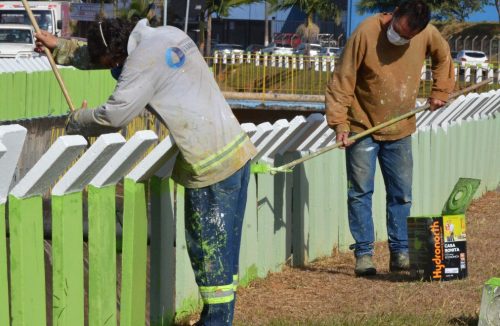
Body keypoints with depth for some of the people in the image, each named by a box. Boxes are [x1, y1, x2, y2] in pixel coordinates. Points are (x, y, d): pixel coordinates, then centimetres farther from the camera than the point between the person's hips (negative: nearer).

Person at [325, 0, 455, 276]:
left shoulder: (427, 35, -8)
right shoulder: (366, 33, -20)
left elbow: (443, 58, 17)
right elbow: (342, 81, -18)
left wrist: (440, 92, 11)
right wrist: (339, 122, -25)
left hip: (400, 131, 4)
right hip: (362, 129, -4)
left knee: (401, 194, 7)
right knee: (360, 192, -3)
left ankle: (400, 253, 15)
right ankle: (363, 254, 3)